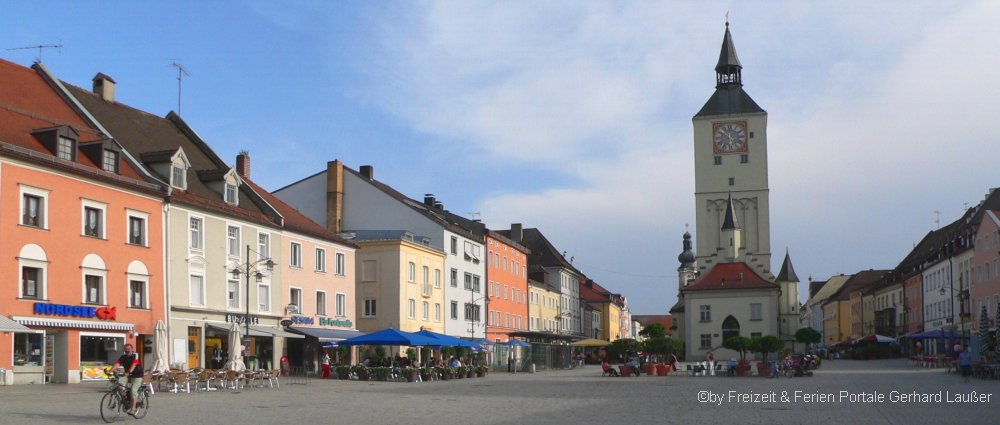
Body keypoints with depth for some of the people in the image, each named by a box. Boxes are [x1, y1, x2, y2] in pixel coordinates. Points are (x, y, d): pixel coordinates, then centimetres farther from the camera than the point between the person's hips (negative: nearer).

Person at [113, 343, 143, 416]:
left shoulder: (136, 356, -12)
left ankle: (133, 409, -17)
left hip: (137, 376, -5)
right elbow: (117, 363, -16)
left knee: (133, 390, -21)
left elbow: (134, 364, -30)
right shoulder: (123, 357, 1)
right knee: (119, 381, -23)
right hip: (127, 376, 5)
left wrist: (129, 372, -48)